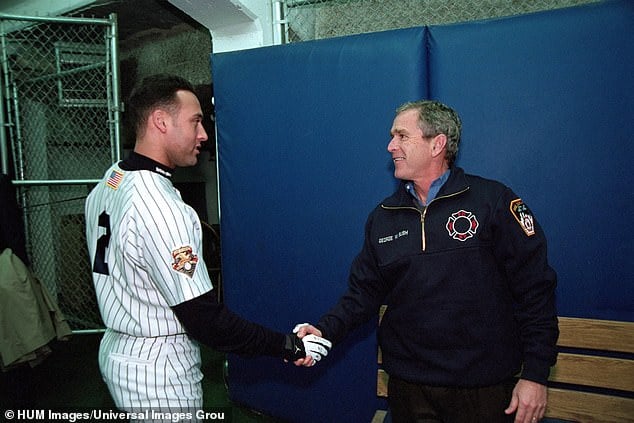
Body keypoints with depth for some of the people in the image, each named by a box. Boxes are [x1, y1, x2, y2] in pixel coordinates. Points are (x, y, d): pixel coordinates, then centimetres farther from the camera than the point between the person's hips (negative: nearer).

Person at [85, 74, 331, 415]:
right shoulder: (159, 208, -28)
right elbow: (205, 320, -28)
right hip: (156, 375, -9)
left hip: (116, 349, 9)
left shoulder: (107, 184, 2)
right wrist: (290, 347, -22)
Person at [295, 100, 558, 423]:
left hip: (484, 387, -3)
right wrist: (325, 330, -9)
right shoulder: (382, 217, 4)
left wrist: (535, 374, -10)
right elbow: (364, 292, 7)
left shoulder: (493, 201, -9)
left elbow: (535, 289, -9)